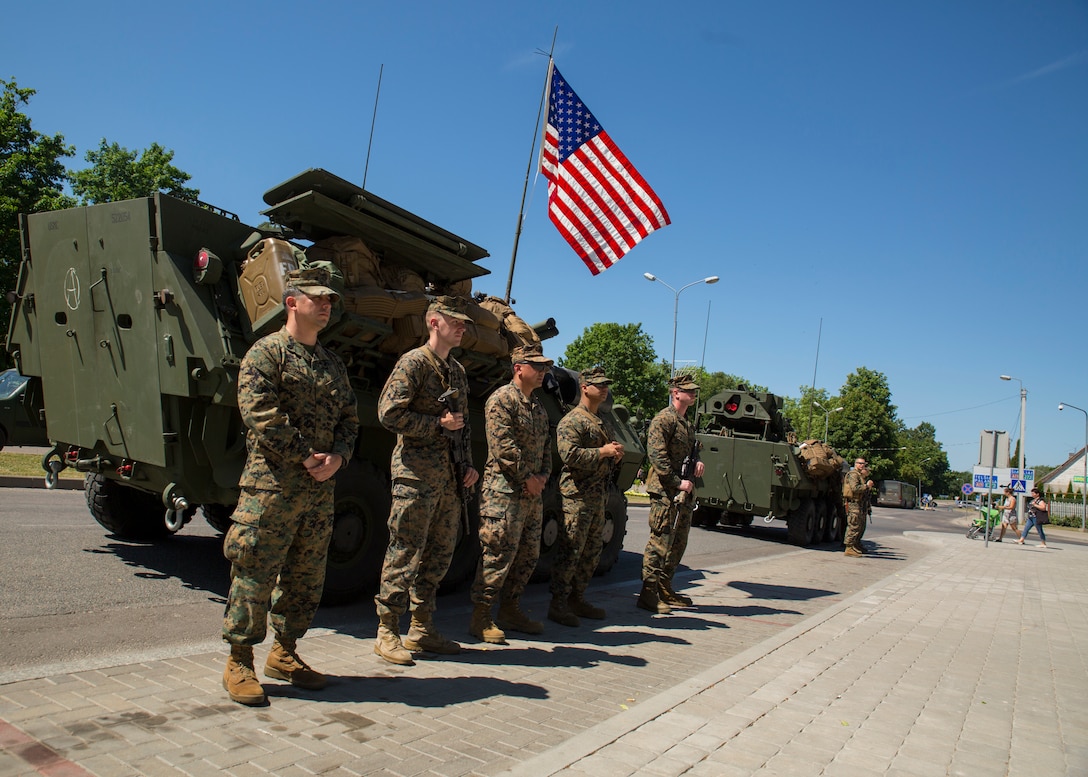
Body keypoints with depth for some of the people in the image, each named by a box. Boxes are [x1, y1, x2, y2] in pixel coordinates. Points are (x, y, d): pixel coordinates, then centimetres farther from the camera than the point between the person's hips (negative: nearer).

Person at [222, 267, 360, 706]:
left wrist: (337, 457, -4)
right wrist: (306, 456, -15)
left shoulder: (332, 364, 17)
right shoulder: (266, 353, -4)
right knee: (255, 574, -1)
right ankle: (239, 662, 13)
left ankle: (284, 653, 27)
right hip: (271, 485, -7)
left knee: (306, 576, 13)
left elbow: (349, 418, 15)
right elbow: (261, 414, -15)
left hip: (320, 489, 7)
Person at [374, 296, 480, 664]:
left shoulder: (457, 370, 18)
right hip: (416, 472, -8)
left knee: (440, 554, 12)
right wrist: (439, 423, -13)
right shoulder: (414, 362, -7)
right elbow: (390, 413, -16)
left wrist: (469, 464, 12)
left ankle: (422, 629, 23)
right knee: (405, 554, -4)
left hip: (449, 478, 8)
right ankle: (387, 633, 7)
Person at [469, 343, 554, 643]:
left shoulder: (539, 407, 18)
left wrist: (543, 475, 3)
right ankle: (481, 617, 3)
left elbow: (546, 445, 20)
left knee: (528, 556, 13)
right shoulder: (502, 399, -9)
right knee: (498, 555, -7)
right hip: (504, 492, -9)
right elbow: (503, 445, -18)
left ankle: (510, 610, 26)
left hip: (532, 493, 9)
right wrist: (526, 477, -14)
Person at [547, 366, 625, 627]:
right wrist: (603, 452, -20)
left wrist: (615, 455, 8)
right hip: (577, 495, -9)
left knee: (593, 551, 13)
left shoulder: (599, 422, 20)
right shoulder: (572, 421, -10)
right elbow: (569, 455, -22)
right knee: (570, 551, -7)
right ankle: (557, 605, 0)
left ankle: (577, 599, 24)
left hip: (598, 495, 9)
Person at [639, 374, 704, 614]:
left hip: (684, 493, 10)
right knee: (660, 542, -8)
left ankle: (665, 590, 26)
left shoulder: (688, 423, 18)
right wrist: (678, 482, -20)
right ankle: (648, 594, -1)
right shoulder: (664, 419, -11)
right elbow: (656, 455, -19)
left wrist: (697, 462, 6)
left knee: (678, 543, 15)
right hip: (665, 492, -10)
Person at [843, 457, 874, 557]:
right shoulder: (853, 475, -9)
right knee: (854, 526, -12)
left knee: (861, 526, 17)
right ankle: (849, 548, -12)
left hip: (862, 504, 10)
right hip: (854, 503, -10)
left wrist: (866, 476, 3)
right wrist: (867, 486, -14)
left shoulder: (862, 475, 23)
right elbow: (855, 488, -23)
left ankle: (857, 545, 29)